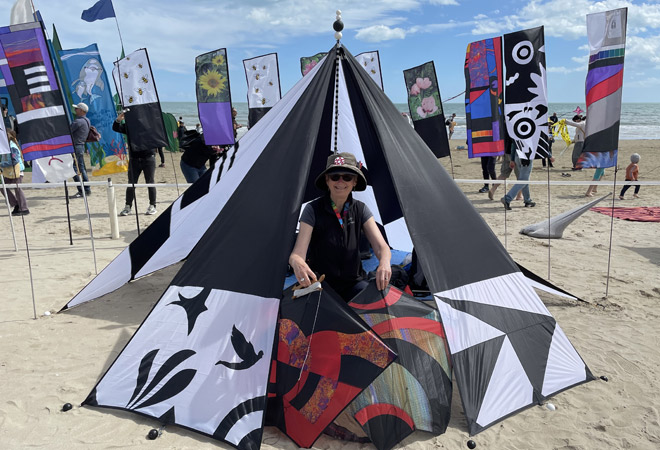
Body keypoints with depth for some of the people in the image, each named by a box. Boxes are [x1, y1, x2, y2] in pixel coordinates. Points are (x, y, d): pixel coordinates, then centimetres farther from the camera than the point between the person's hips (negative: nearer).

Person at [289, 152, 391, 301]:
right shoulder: (313, 210, -10)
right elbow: (297, 253, -18)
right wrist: (297, 263, -45)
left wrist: (384, 262, -34)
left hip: (353, 283, 3)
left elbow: (381, 246, -8)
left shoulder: (361, 210, 0)